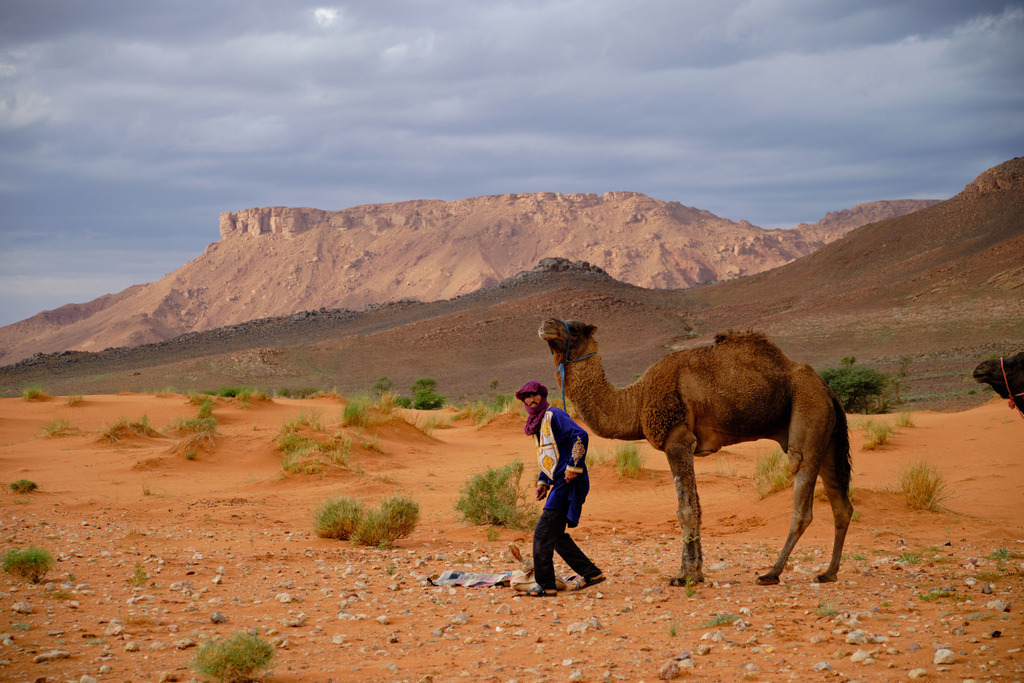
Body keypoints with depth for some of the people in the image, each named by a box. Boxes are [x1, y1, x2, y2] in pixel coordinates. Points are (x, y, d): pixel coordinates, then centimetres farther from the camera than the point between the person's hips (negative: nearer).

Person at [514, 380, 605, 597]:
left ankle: (545, 585, -5)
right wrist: (542, 482, 18)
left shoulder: (554, 415, -10)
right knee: (557, 535, 12)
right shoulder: (537, 424, 19)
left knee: (542, 534, -10)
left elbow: (581, 435, -22)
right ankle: (591, 573, 18)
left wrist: (573, 467, -22)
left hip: (568, 482, -10)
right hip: (558, 483, 10)